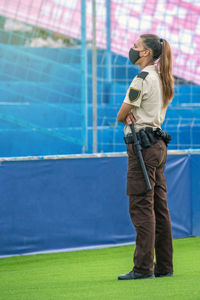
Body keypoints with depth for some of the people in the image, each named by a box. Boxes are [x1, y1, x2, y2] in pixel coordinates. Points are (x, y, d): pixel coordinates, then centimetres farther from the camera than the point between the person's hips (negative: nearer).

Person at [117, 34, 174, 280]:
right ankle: (164, 265, 10)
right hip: (158, 145, 9)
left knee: (141, 207, -9)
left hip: (143, 145, -9)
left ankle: (143, 267, -11)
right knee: (159, 206, 9)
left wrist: (127, 117, 11)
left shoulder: (142, 79, -13)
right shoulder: (161, 79, 15)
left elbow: (121, 115, -9)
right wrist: (133, 115, -2)